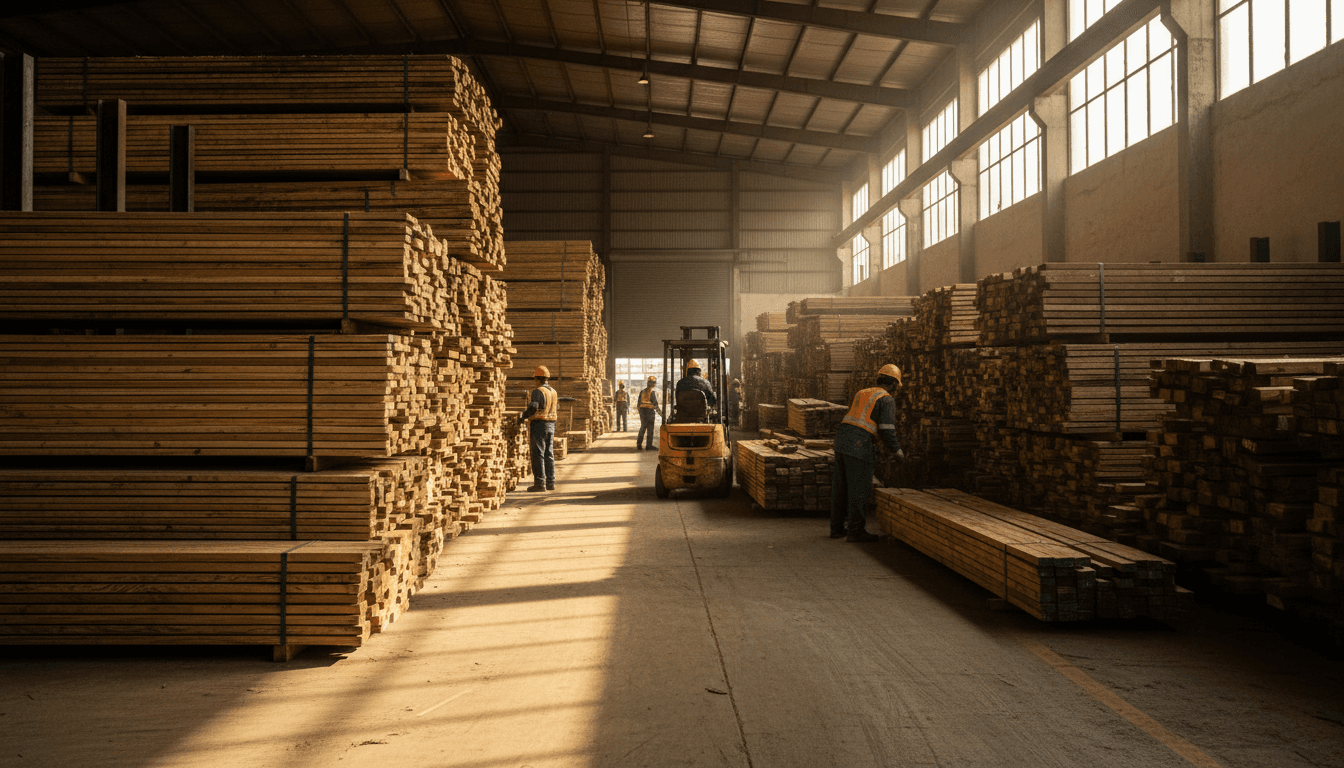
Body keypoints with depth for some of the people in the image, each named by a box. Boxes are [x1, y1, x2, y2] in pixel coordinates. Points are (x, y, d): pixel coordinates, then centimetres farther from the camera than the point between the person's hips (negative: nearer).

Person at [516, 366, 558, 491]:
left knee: (538, 454, -4)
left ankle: (540, 483, -5)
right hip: (551, 425, 8)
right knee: (549, 454, 11)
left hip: (539, 424, -8)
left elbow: (533, 408, -25)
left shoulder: (538, 391, -14)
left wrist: (522, 418, -15)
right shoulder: (553, 391, 10)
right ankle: (550, 482, 12)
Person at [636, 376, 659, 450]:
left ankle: (638, 445, 14)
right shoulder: (653, 392, -8)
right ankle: (649, 446, 1)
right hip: (650, 411, -6)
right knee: (650, 429, 1)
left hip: (642, 410, 6)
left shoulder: (642, 391, 9)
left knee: (642, 427, 15)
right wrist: (658, 410, 1)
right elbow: (655, 403, -12)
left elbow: (639, 402, 11)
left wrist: (639, 412, 18)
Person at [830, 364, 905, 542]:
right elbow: (887, 430, -10)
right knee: (859, 489, 0)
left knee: (841, 487, 12)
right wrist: (898, 452, 5)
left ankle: (837, 527, 18)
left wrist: (880, 442, 36)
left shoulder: (862, 394, 23)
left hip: (842, 440, 8)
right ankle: (855, 531, 4)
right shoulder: (887, 400, -2)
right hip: (859, 446, -8)